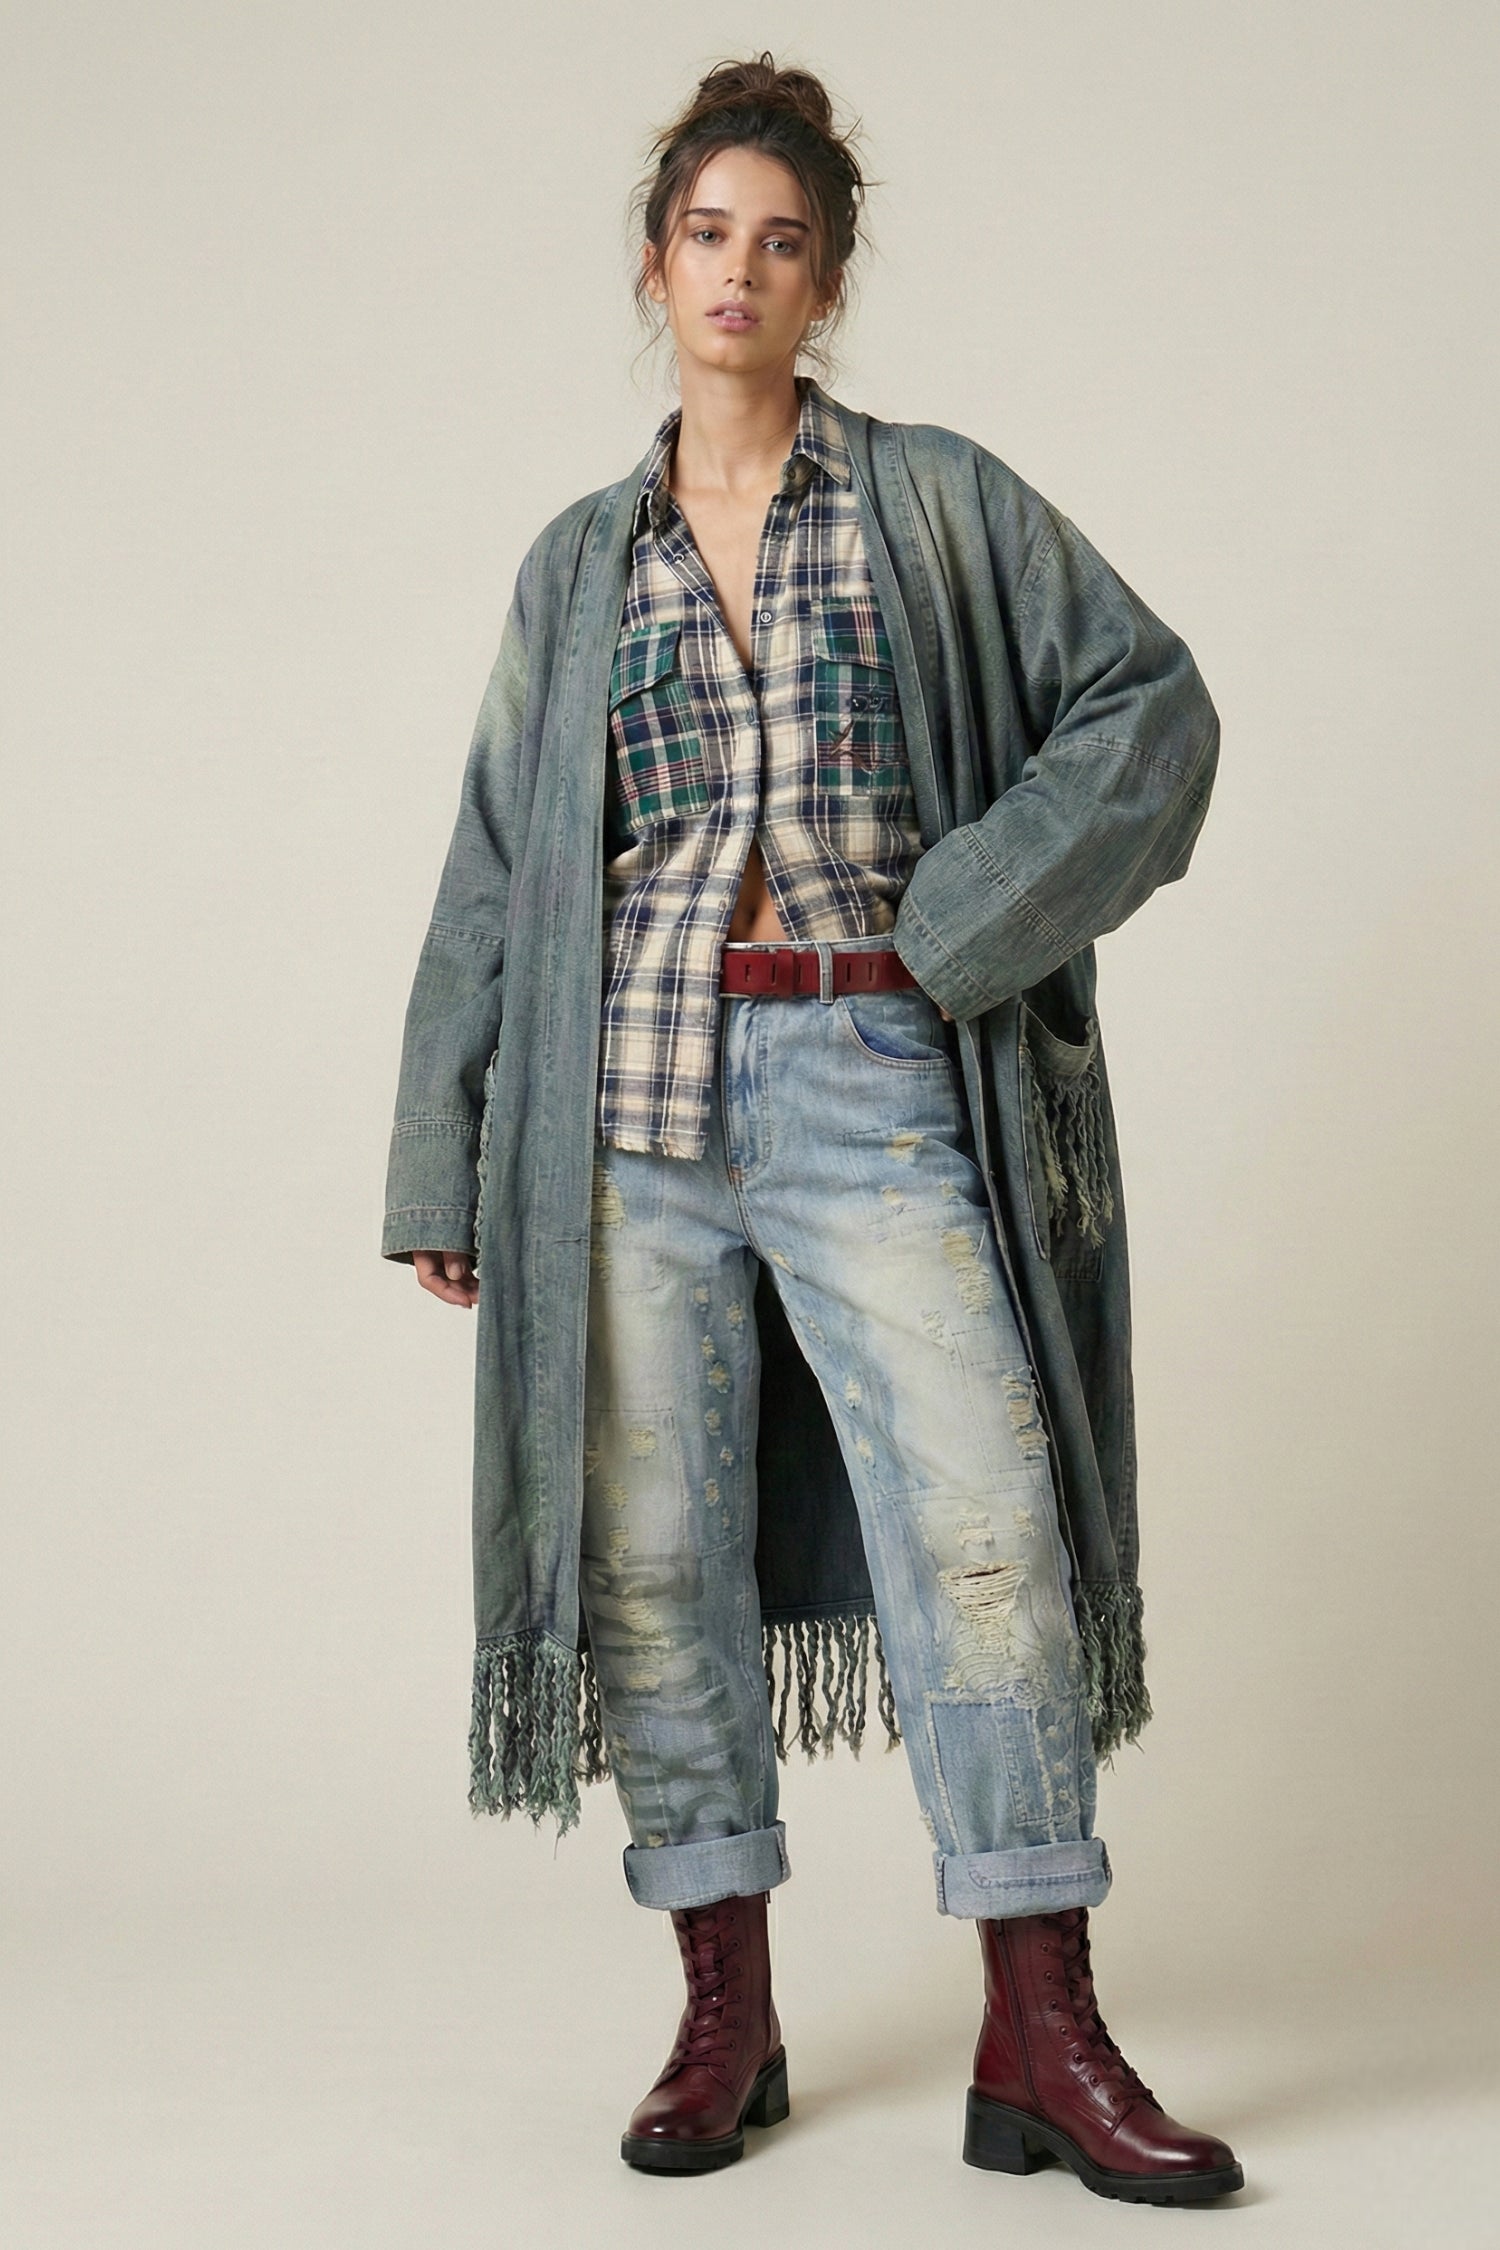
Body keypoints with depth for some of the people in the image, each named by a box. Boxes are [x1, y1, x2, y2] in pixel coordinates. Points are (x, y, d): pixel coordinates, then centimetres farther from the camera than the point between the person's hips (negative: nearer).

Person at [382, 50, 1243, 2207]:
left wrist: (955, 919, -7)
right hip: (635, 1104, 3)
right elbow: (497, 870, 16)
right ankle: (726, 2019, 14)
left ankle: (1041, 2043, -4)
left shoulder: (938, 502, 7)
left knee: (982, 1528, -10)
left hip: (873, 1088, -2)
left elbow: (1151, 705, 3)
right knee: (656, 1554, 3)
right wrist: (448, 1167, 12)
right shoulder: (580, 562, 14)